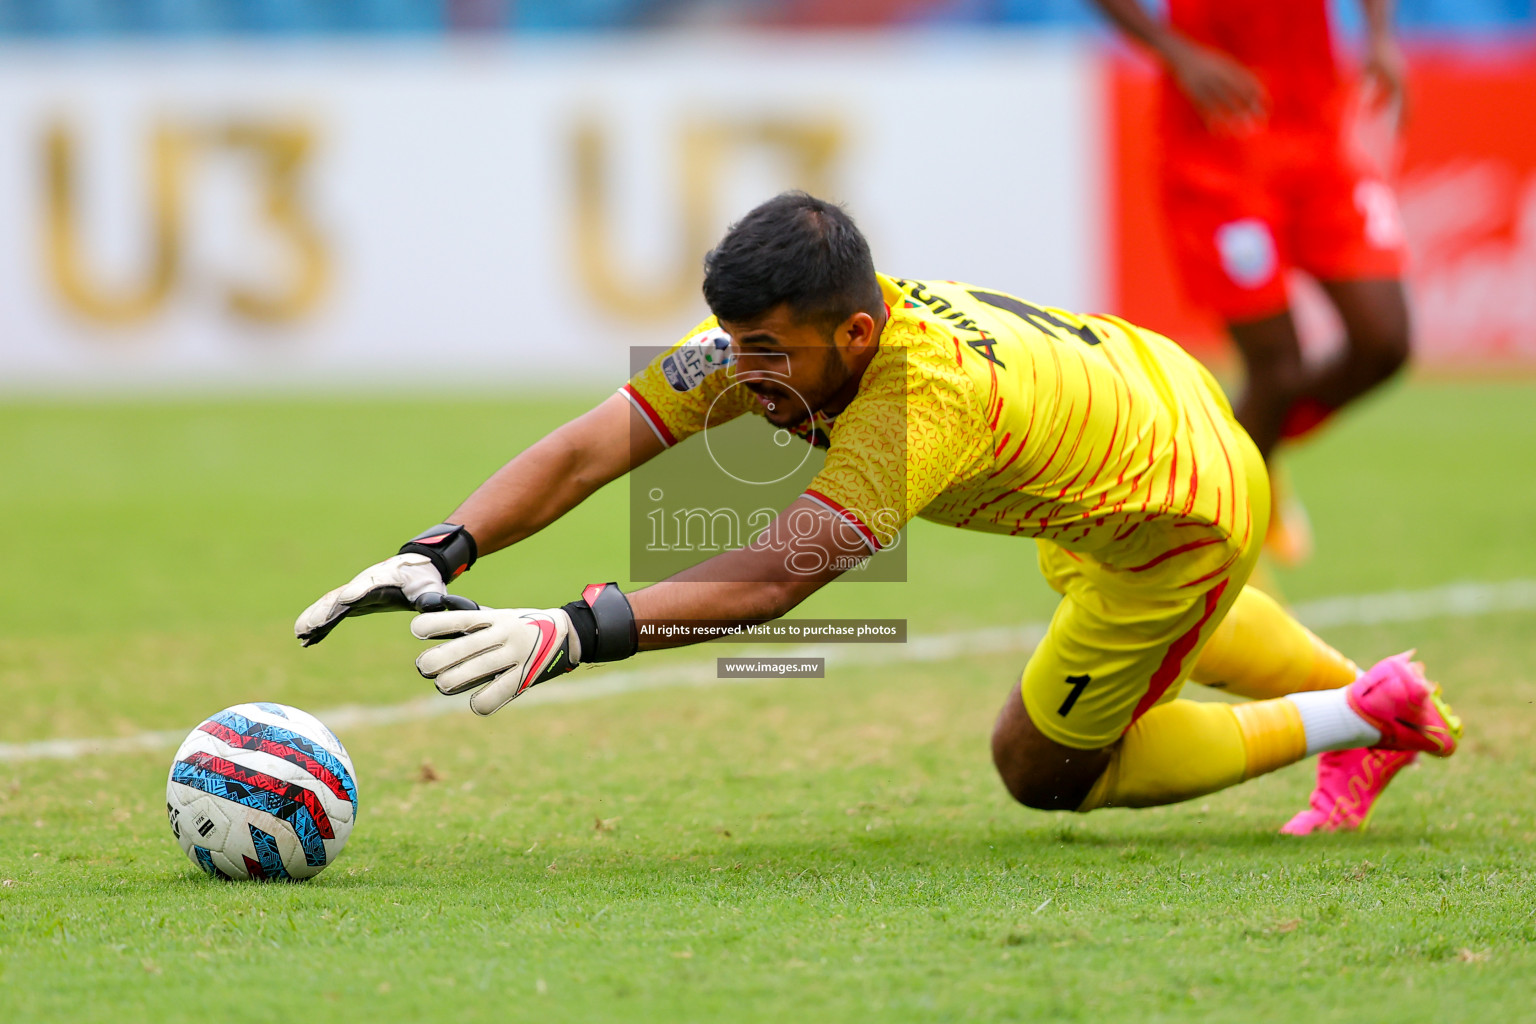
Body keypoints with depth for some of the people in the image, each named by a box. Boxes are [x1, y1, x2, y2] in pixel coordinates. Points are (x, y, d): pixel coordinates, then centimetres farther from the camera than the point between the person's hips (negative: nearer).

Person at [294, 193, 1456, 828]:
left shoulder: (923, 399, -44)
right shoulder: (775, 333, -23)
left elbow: (772, 578, -52)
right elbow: (589, 447, -29)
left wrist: (572, 634, -63)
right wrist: (436, 556, -43)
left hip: (1185, 510, -8)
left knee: (1043, 770, 8)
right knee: (1187, 623, 37)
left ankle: (1367, 719, 16)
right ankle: (1352, 681, 64)